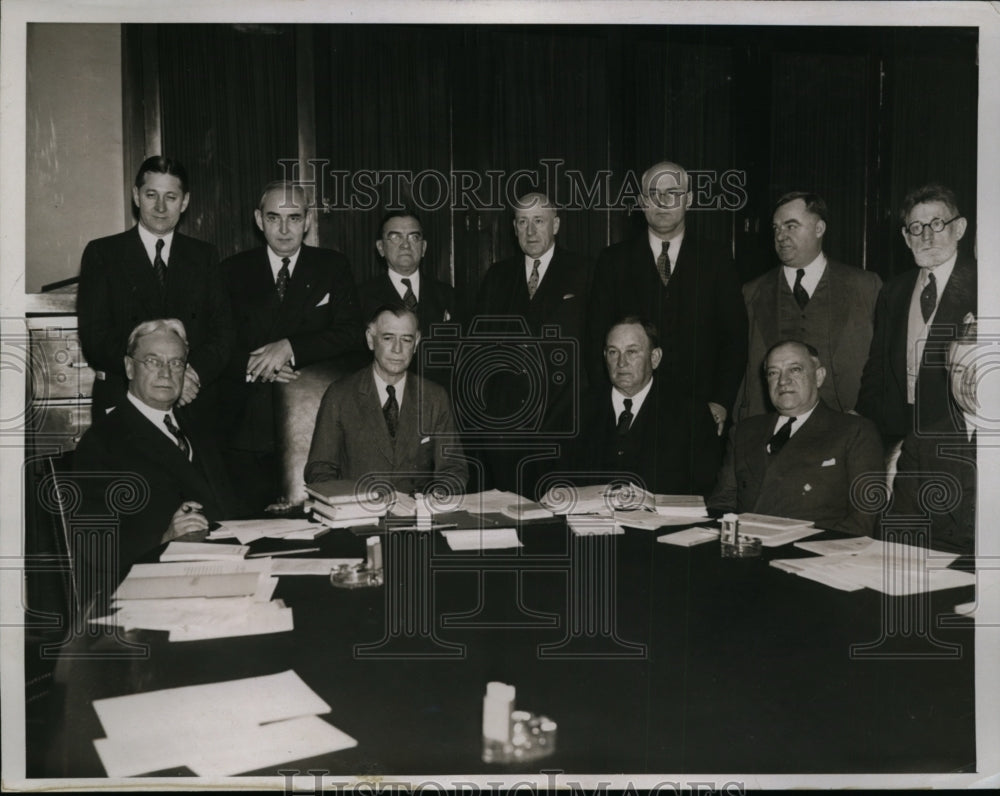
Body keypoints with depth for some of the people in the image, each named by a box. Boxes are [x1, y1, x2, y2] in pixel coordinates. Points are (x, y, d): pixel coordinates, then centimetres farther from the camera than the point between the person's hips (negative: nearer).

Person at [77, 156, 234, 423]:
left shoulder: (204, 256, 12)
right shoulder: (102, 253, 6)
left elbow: (222, 333, 5)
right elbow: (94, 338, -4)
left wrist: (194, 372, -15)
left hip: (196, 404, 2)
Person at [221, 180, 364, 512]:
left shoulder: (333, 267, 8)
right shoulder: (233, 271, 10)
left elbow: (352, 335, -3)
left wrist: (290, 347, -14)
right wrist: (255, 366, -13)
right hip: (248, 428, 1)